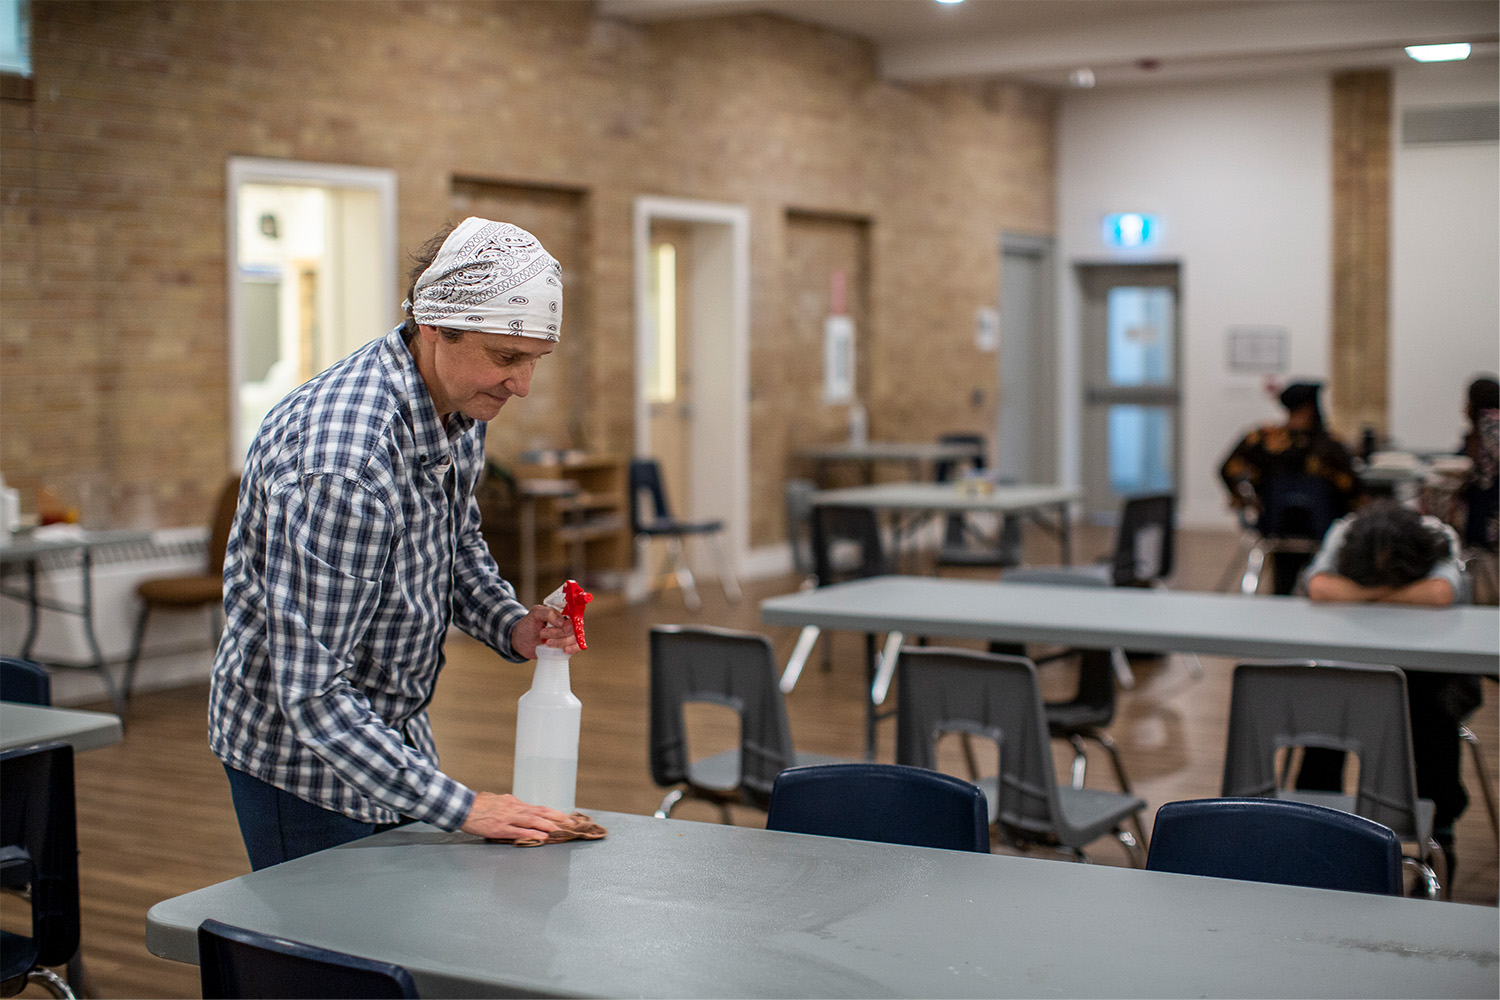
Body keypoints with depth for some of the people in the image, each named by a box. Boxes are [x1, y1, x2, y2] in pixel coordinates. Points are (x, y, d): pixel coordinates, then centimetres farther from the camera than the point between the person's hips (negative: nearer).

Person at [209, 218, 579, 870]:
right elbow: (312, 694, -33)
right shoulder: (341, 460, -34)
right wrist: (459, 806, -33)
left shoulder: (462, 401, -6)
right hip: (299, 751, -8)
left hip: (395, 734, 8)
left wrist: (510, 626, -7)